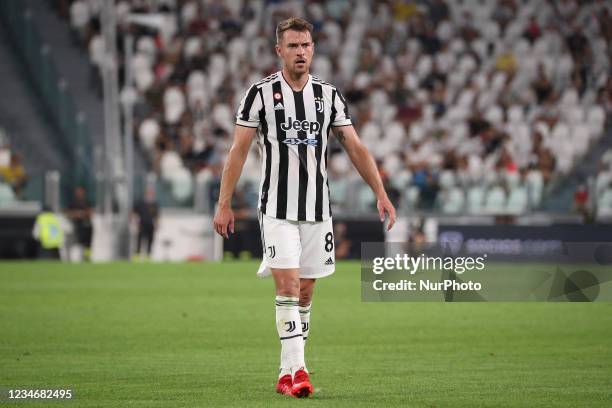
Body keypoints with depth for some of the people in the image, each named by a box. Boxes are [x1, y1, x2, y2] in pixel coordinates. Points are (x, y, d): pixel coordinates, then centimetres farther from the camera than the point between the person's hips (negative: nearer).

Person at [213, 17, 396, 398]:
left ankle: (288, 374, 16)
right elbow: (238, 151, -1)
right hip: (278, 209, -4)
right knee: (287, 287, -15)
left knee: (305, 293, 7)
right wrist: (224, 204, -5)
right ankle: (297, 370, -17)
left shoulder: (329, 95, 6)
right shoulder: (261, 93, -3)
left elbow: (356, 147, 6)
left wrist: (381, 193, -2)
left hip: (317, 210, 4)